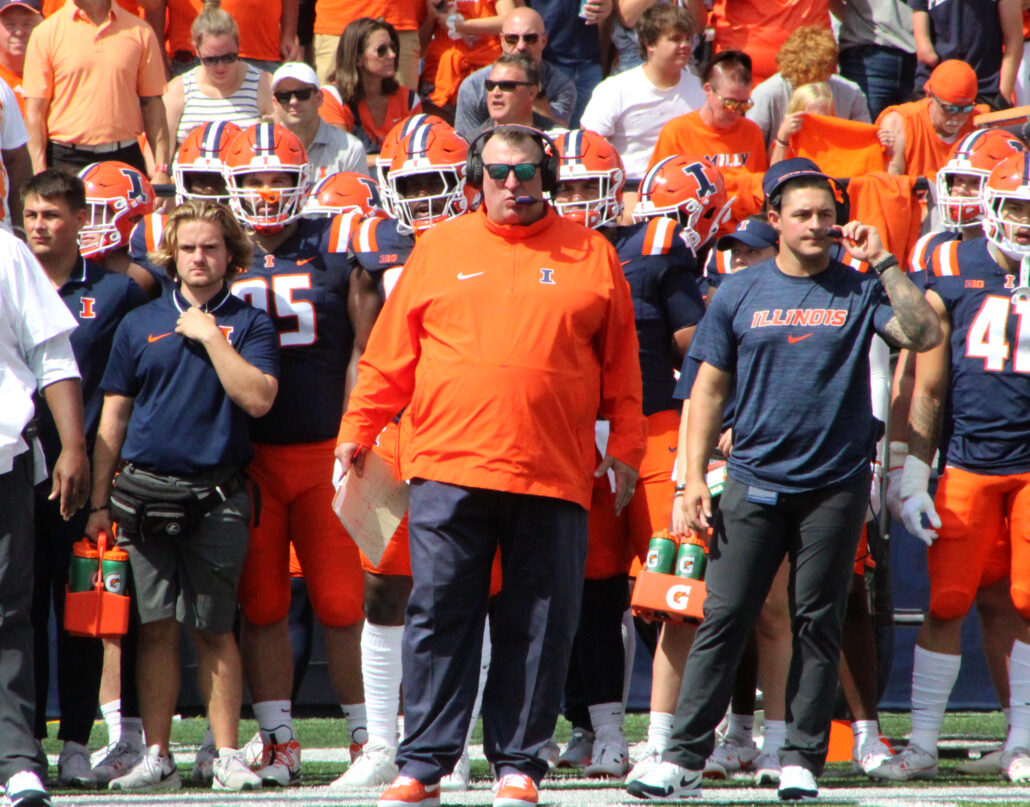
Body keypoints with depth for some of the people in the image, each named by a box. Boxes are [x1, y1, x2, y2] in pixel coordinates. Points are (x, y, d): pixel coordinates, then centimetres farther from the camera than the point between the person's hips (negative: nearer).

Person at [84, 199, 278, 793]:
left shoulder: (249, 325, 6)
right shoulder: (140, 325, 12)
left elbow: (258, 399, -10)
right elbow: (114, 416, 13)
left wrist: (210, 336, -9)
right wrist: (99, 500, 9)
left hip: (217, 495, -2)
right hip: (147, 492, 2)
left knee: (214, 628, -1)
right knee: (156, 626, 0)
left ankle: (228, 755, 3)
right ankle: (157, 757, 4)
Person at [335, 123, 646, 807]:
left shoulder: (590, 256, 9)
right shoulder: (439, 251, 10)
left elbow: (621, 363, 11)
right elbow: (390, 356, 12)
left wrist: (625, 447, 6)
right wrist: (358, 431, 9)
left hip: (553, 475, 0)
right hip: (449, 468, 0)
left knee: (539, 625, 2)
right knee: (439, 616, -1)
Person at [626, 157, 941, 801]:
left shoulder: (859, 291, 4)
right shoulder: (740, 294, 7)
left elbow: (925, 336, -10)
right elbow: (710, 389, 9)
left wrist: (883, 264, -13)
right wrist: (695, 476, 3)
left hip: (835, 484, 0)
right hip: (755, 480, 0)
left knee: (818, 625, 3)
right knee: (723, 621, -3)